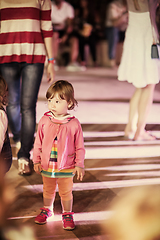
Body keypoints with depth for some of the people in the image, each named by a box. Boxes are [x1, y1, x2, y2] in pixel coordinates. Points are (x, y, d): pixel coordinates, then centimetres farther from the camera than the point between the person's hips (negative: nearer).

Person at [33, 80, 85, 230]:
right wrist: (36, 161, 3)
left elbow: (79, 147, -4)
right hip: (47, 166, 2)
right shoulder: (44, 121, -7)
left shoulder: (74, 124, -13)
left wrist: (79, 165, -6)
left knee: (66, 192, 10)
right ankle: (46, 210, 44)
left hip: (66, 167, -2)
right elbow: (38, 142, 3)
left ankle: (67, 215, 30)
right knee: (48, 190, 21)